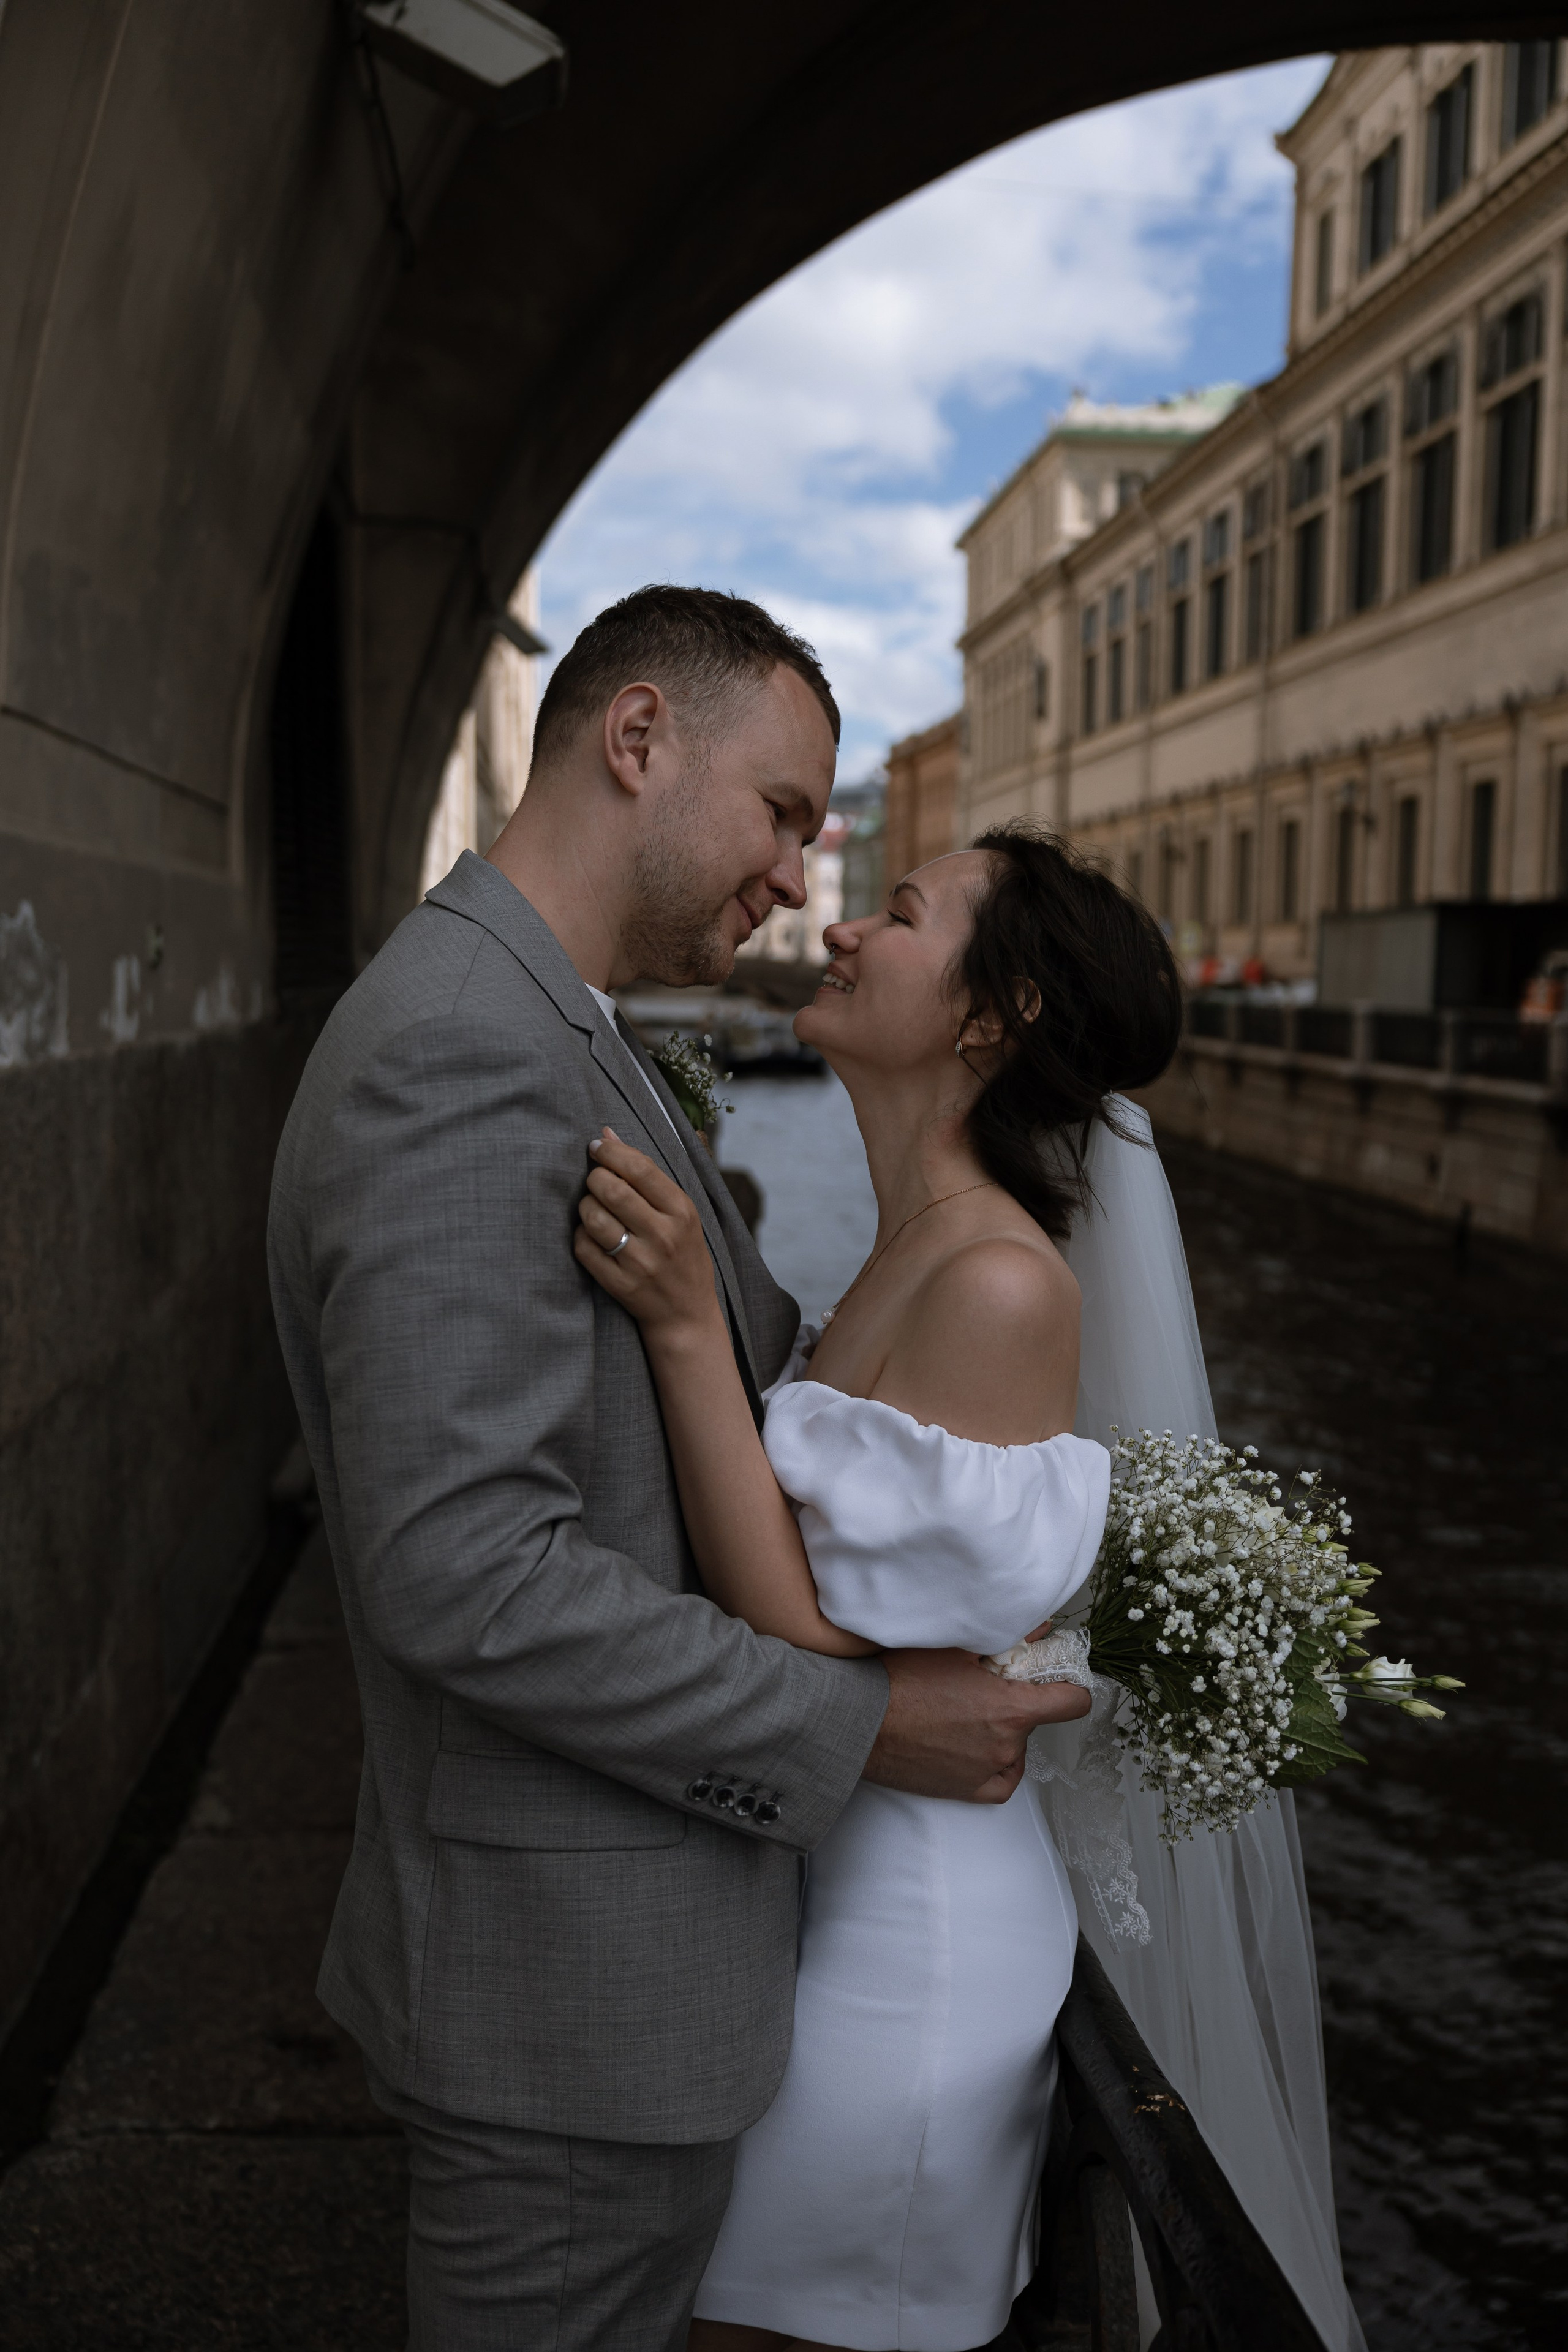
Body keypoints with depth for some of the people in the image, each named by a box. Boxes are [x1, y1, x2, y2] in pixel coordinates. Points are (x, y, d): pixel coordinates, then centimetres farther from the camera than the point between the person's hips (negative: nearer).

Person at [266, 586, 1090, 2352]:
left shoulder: (546, 1030, 9)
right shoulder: (459, 1051, -25)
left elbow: (767, 1374, 13)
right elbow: (462, 1568, -30)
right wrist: (857, 1728, -21)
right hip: (574, 1993, -10)